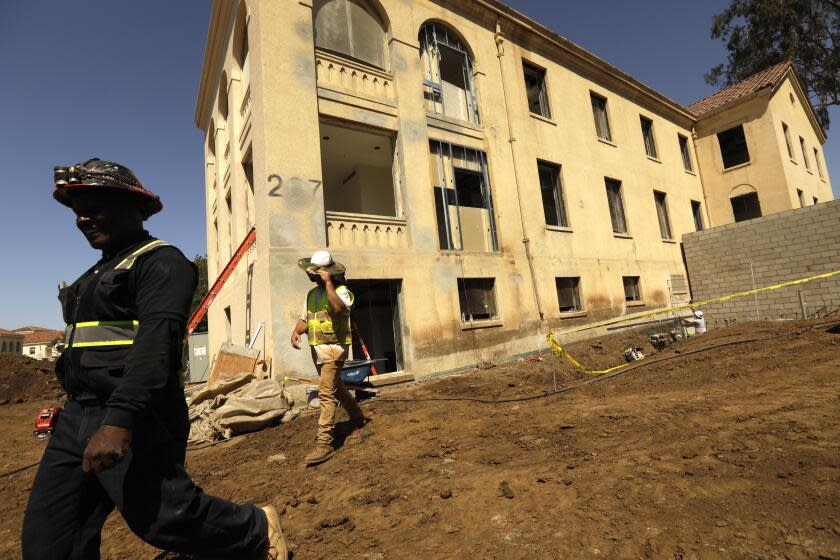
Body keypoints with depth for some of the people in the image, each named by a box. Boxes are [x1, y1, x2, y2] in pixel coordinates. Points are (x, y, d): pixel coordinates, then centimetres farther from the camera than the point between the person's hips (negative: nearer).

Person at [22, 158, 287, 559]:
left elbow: (156, 341, -23)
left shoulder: (160, 261, -9)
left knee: (165, 518, -5)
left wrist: (120, 420, -31)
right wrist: (79, 411, 24)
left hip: (134, 419, -9)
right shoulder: (100, 272, 20)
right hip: (80, 415, 9)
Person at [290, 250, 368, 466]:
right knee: (336, 387, 22)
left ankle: (324, 443, -7)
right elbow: (304, 319, 15)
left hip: (334, 348, -8)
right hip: (317, 349, 9)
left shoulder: (341, 290, -12)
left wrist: (328, 282, -28)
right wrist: (296, 332, -6)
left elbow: (339, 308, -33)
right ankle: (357, 417, 44)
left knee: (326, 394, -13)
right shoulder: (311, 294, 12)